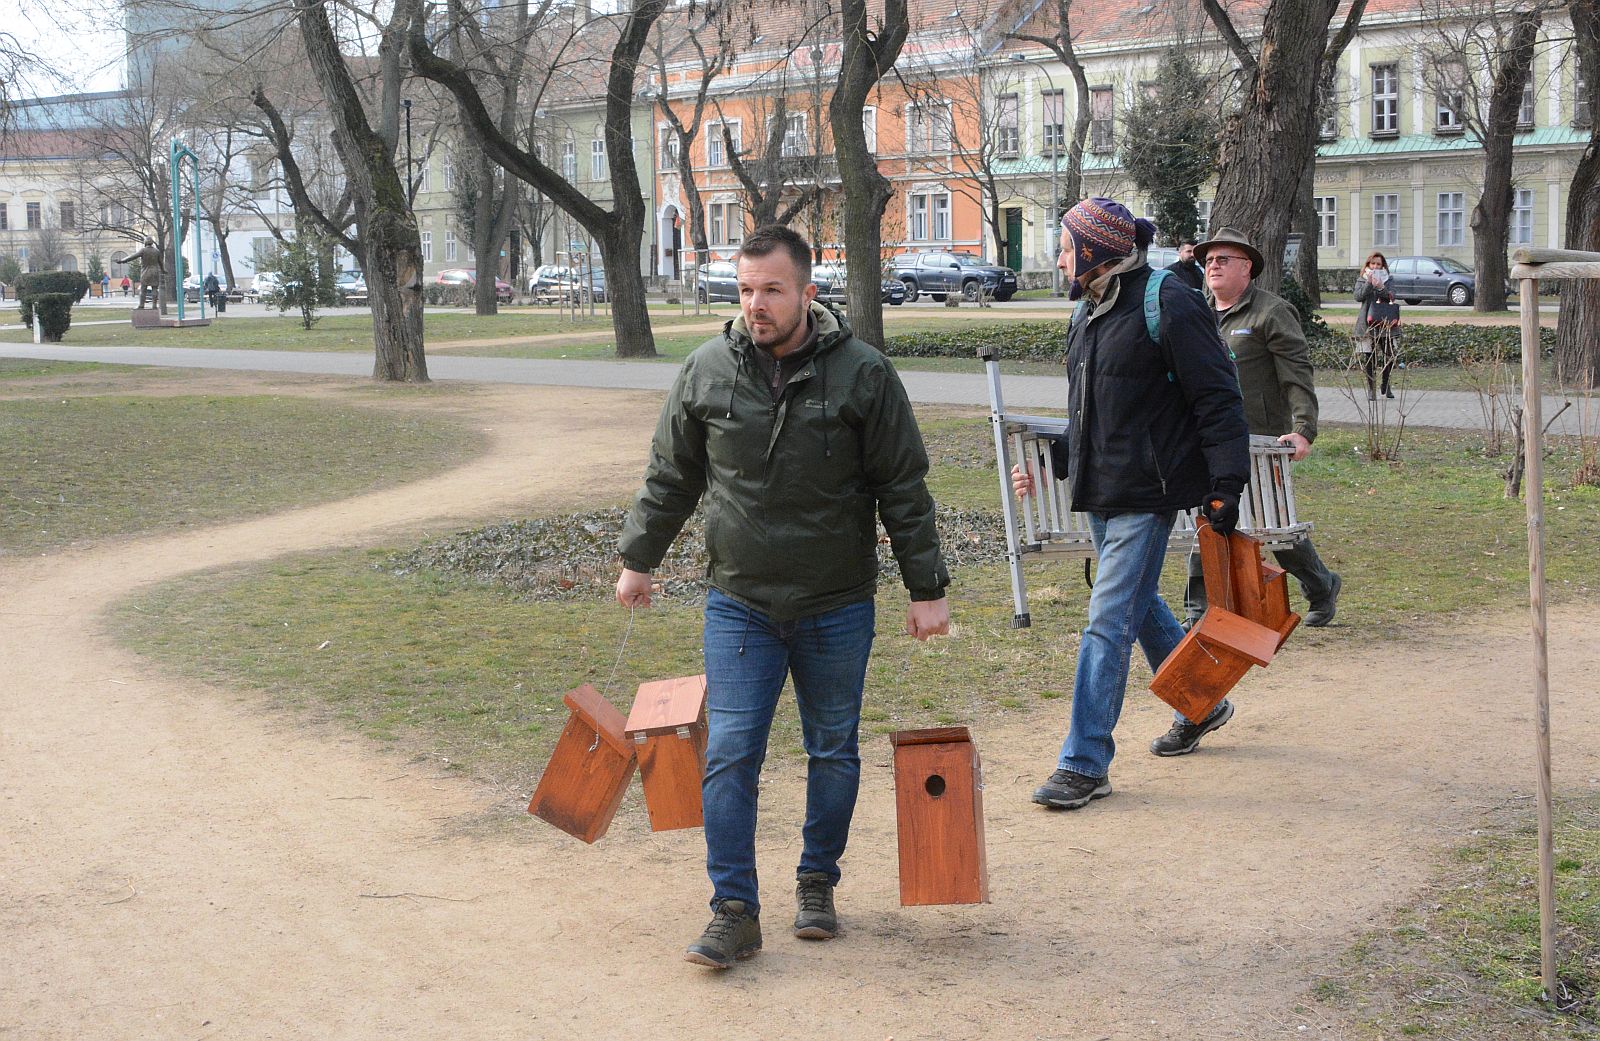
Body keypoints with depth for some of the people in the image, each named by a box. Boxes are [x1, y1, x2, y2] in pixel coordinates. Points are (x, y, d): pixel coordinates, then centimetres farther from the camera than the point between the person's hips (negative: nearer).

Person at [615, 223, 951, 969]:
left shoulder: (863, 374, -7)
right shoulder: (707, 371, -2)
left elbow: (904, 490, -3)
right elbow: (670, 478, 11)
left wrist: (926, 588, -3)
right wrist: (638, 558, 16)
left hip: (837, 607, 0)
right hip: (738, 603, 1)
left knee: (833, 752, 11)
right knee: (730, 753, -5)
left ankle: (817, 885, 29)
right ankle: (734, 912, 1)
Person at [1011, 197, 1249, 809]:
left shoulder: (1167, 305, -13)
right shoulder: (1091, 313, 14)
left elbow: (1218, 401, -15)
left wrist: (1225, 484, -19)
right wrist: (1047, 462, 14)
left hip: (1147, 493, -9)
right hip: (1101, 493, 9)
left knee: (1109, 622, -9)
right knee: (1141, 607, 20)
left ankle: (1084, 764, -5)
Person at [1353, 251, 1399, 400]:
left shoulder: (1387, 280, 12)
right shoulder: (1362, 280, 9)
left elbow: (1391, 297, -3)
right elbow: (1358, 296, -6)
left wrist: (1381, 287, -18)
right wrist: (1369, 283, -15)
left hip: (1385, 322, 1)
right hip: (1367, 324, -1)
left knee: (1391, 355, -1)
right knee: (1369, 358, -3)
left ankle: (1386, 385, 18)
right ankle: (1371, 389, 5)